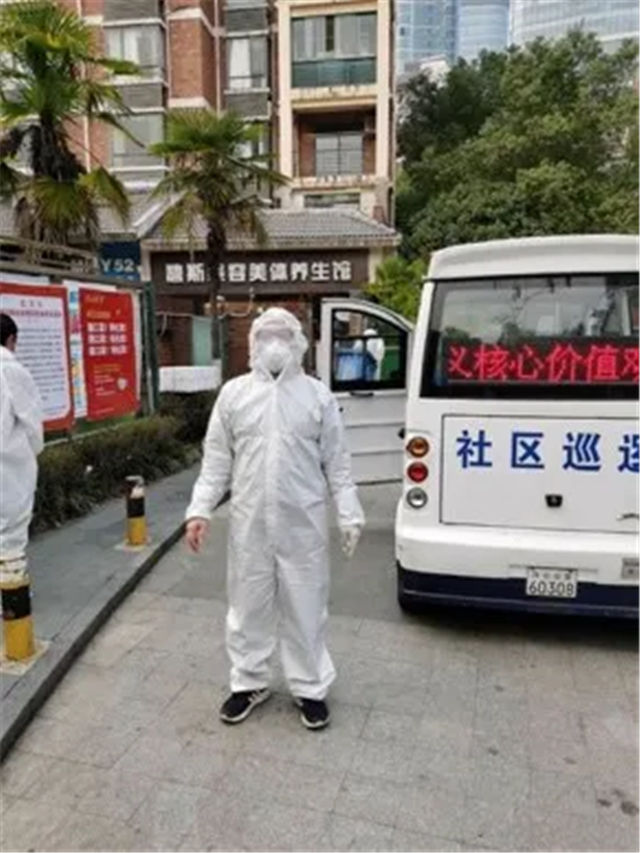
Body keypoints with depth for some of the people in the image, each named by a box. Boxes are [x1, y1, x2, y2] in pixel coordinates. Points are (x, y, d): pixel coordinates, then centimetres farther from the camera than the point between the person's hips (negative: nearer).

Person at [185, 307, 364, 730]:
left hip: (304, 524, -1)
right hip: (249, 524, 2)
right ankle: (249, 683, 34)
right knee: (248, 605, 14)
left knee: (306, 607, 10)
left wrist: (350, 516, -3)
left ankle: (310, 688, 29)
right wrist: (200, 509, -2)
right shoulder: (233, 393, 4)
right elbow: (217, 459, 6)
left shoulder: (318, 396, 1)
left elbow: (337, 463, 2)